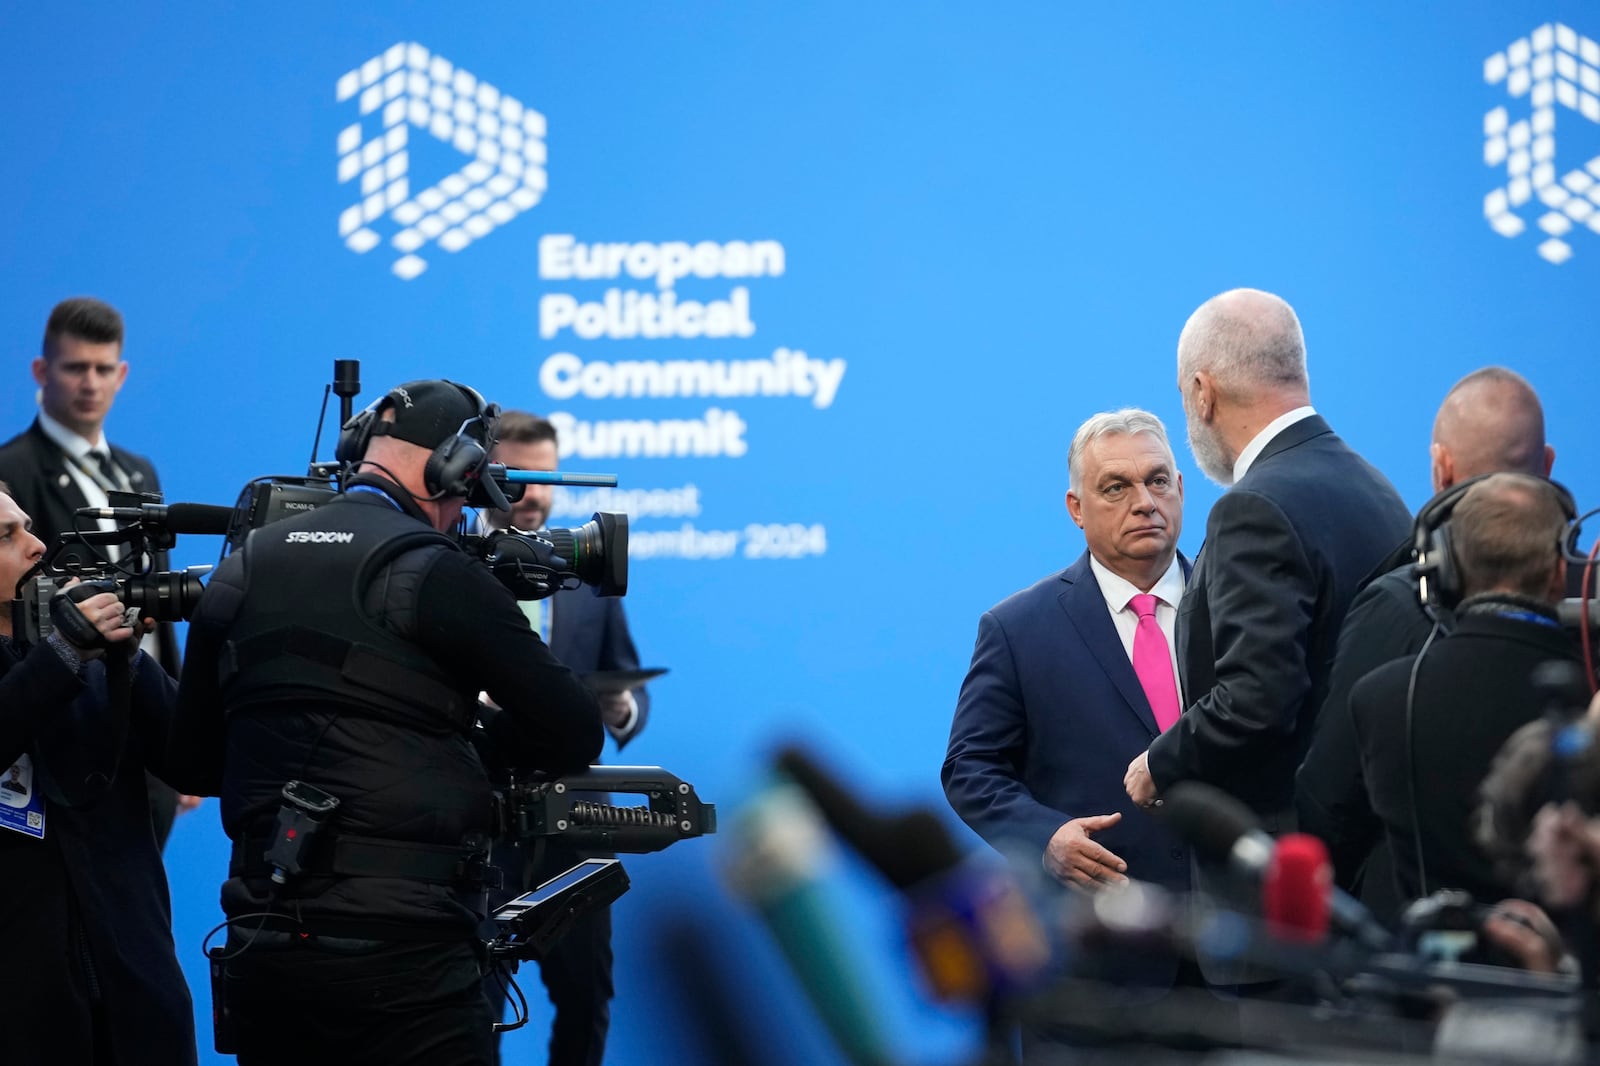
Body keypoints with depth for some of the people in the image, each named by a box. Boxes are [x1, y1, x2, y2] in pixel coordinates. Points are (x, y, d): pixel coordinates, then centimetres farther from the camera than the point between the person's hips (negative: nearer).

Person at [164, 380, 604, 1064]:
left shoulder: (242, 569, 11)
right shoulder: (433, 571, -7)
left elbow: (195, 764, 18)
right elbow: (574, 736, -6)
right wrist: (475, 727, 13)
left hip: (259, 956, 6)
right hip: (400, 957, -6)